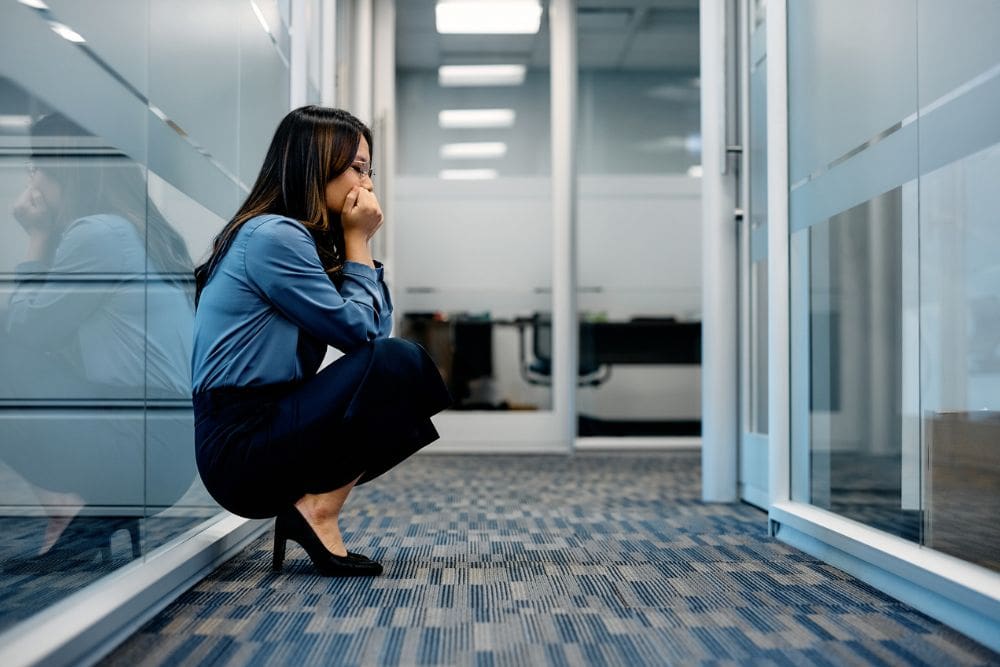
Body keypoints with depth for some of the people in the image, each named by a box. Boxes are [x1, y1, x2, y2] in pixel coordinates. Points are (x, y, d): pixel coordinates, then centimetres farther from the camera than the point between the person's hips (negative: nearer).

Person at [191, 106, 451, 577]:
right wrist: (357, 240, -3)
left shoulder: (307, 239, 15)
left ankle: (307, 502, 1)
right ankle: (318, 510, -12)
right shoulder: (273, 236, -14)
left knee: (411, 399, 6)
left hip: (269, 426, 10)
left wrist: (356, 243, 6)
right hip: (240, 447, -10)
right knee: (398, 362, -20)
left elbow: (376, 329, 10)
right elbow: (359, 331, -12)